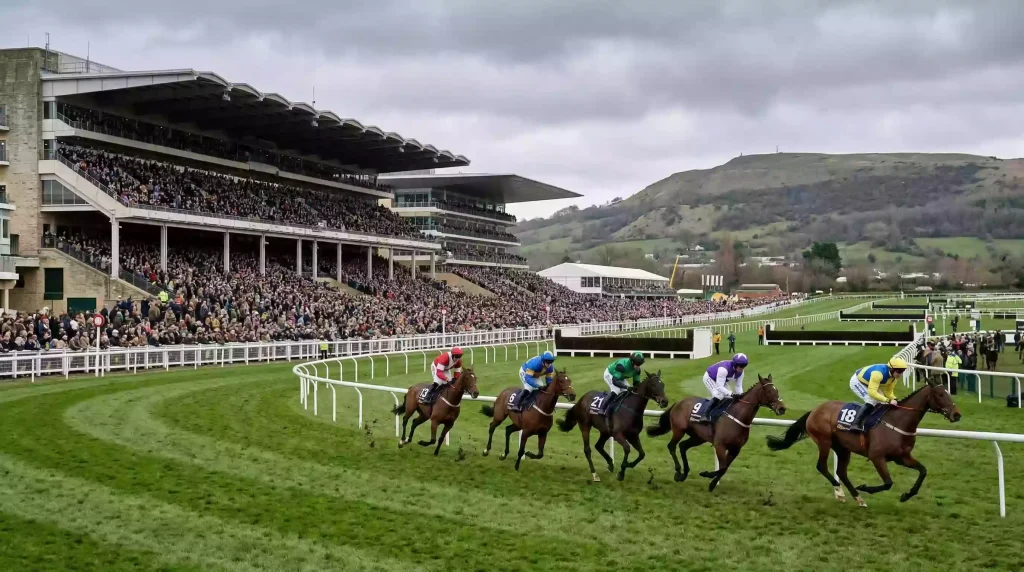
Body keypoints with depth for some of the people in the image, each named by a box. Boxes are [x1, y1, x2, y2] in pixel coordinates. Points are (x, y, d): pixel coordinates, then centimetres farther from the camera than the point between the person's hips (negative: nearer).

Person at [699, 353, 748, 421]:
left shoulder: (740, 372, -19)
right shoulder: (724, 369, -42)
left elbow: (738, 386, -12)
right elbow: (719, 387, -42)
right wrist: (731, 393, -52)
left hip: (722, 380, 8)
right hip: (710, 378, -8)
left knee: (729, 398, 0)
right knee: (719, 395, -28)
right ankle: (705, 414, -25)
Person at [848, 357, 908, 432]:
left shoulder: (894, 376, -14)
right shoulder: (878, 373, -41)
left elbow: (888, 391, -4)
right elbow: (871, 392, -44)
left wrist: (894, 399, -24)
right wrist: (888, 400, -47)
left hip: (869, 383, 9)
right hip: (857, 382, -9)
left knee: (880, 401, 4)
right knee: (872, 400, -24)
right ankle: (855, 424, -25)